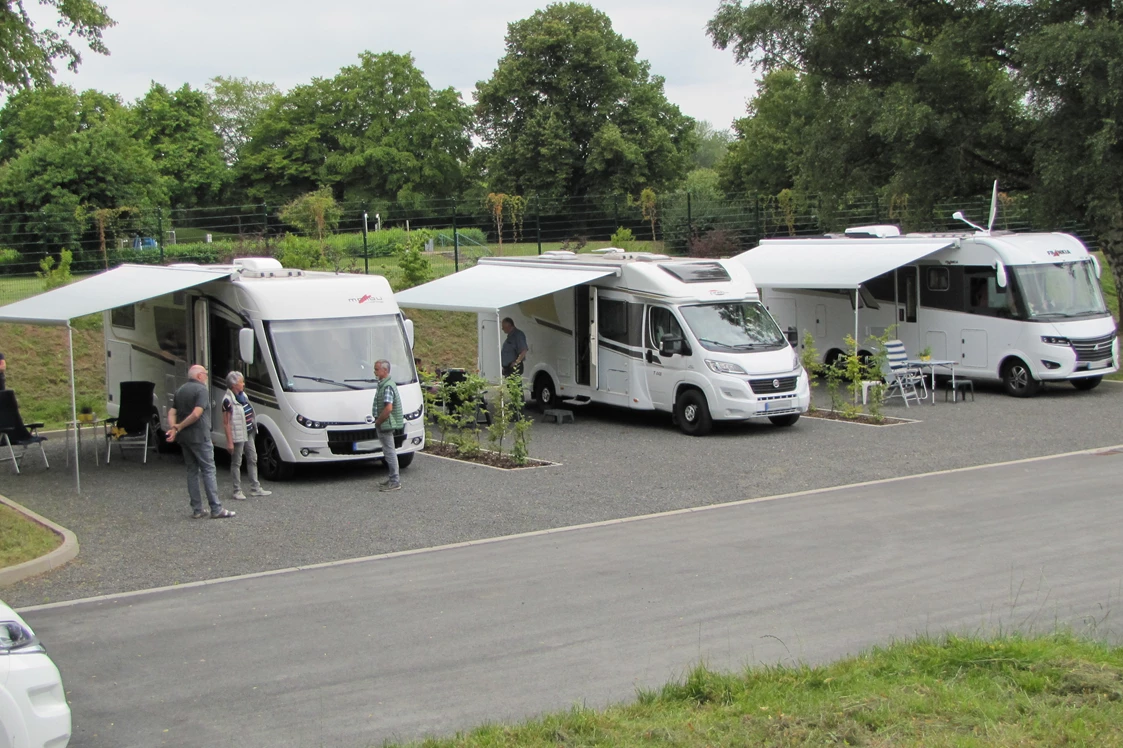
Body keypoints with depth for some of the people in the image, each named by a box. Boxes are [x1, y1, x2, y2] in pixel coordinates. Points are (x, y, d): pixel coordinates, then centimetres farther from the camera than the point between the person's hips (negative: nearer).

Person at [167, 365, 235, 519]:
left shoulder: (180, 391, 15)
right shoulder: (201, 390, -11)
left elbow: (172, 413, 10)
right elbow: (196, 414, -21)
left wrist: (173, 428, -4)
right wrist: (178, 427, -12)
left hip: (184, 437, 8)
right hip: (199, 437, -8)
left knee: (192, 471, 12)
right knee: (208, 471, -4)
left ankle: (197, 509, 11)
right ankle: (216, 509, -5)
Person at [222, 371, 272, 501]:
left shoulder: (242, 395, 9)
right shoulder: (228, 400, -18)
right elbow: (226, 422, -18)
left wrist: (253, 429, 17)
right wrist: (229, 442, -20)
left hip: (248, 434, 9)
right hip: (237, 436, -9)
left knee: (252, 459, 14)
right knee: (236, 463, 1)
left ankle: (255, 488, 23)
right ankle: (237, 491, 9)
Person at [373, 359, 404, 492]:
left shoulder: (387, 386, -20)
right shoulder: (383, 384, 12)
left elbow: (388, 408, -28)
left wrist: (378, 421, -17)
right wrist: (378, 421, 15)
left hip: (386, 424, -10)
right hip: (384, 425, 10)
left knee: (389, 452, -5)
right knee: (389, 451, 17)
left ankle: (394, 482, -1)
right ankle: (395, 477, 27)